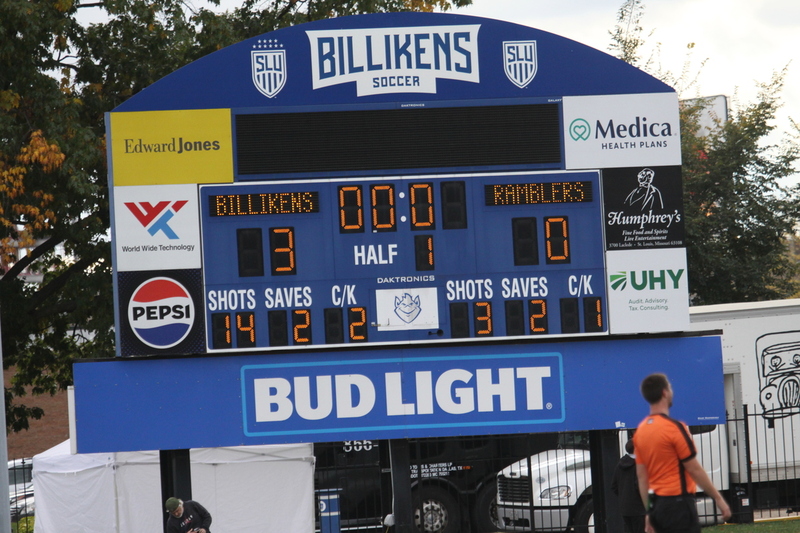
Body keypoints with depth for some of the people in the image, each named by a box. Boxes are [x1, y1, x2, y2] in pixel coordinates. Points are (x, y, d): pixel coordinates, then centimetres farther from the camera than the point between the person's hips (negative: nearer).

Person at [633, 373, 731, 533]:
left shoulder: (640, 431, 9)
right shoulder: (674, 428, -14)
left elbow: (641, 476, 12)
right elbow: (694, 469, -12)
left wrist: (649, 512, 17)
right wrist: (719, 499, -4)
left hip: (657, 506, 8)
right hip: (678, 503, -8)